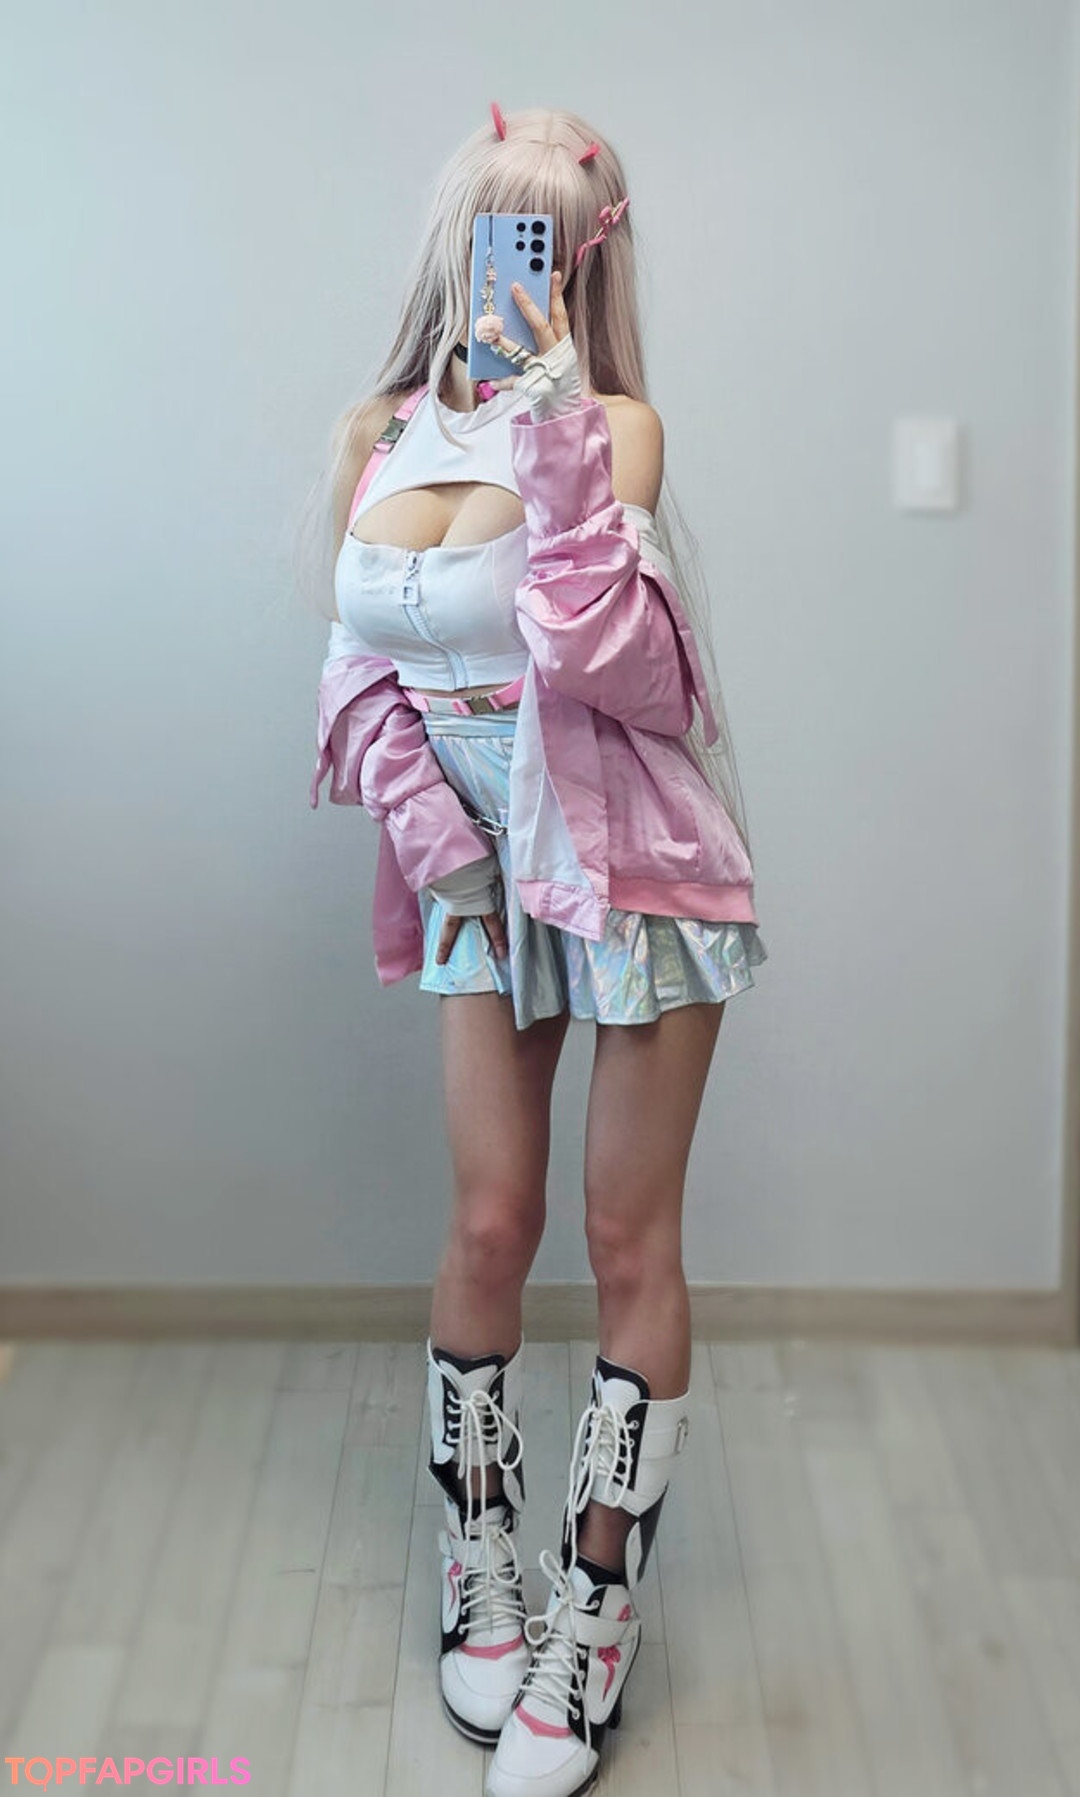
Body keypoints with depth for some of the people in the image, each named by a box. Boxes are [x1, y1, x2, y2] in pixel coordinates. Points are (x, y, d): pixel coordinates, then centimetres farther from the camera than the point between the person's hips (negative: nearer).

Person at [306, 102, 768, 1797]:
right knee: (490, 1223, 6)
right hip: (485, 866, 3)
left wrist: (556, 429, -28)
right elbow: (359, 667, 7)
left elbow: (607, 655, -23)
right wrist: (427, 829, -5)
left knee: (632, 1240, 3)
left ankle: (592, 1619, 19)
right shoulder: (377, 431, 4)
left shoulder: (611, 424, -10)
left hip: (637, 855, -3)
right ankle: (476, 1570, 28)